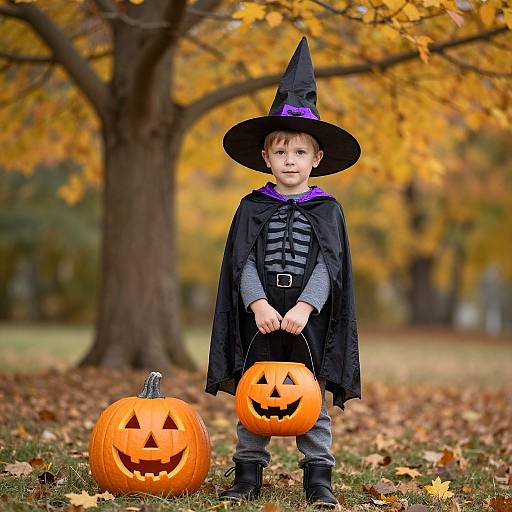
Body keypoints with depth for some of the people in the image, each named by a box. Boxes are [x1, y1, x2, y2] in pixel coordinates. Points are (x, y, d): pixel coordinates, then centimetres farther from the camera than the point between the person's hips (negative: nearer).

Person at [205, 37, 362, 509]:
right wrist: (259, 303, -19)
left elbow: (329, 264, -5)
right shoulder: (252, 207, 5)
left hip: (308, 316, -1)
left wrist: (304, 306, -19)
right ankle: (248, 473, 15)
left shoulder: (327, 209, 4)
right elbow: (242, 261, -3)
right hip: (260, 315, 1)